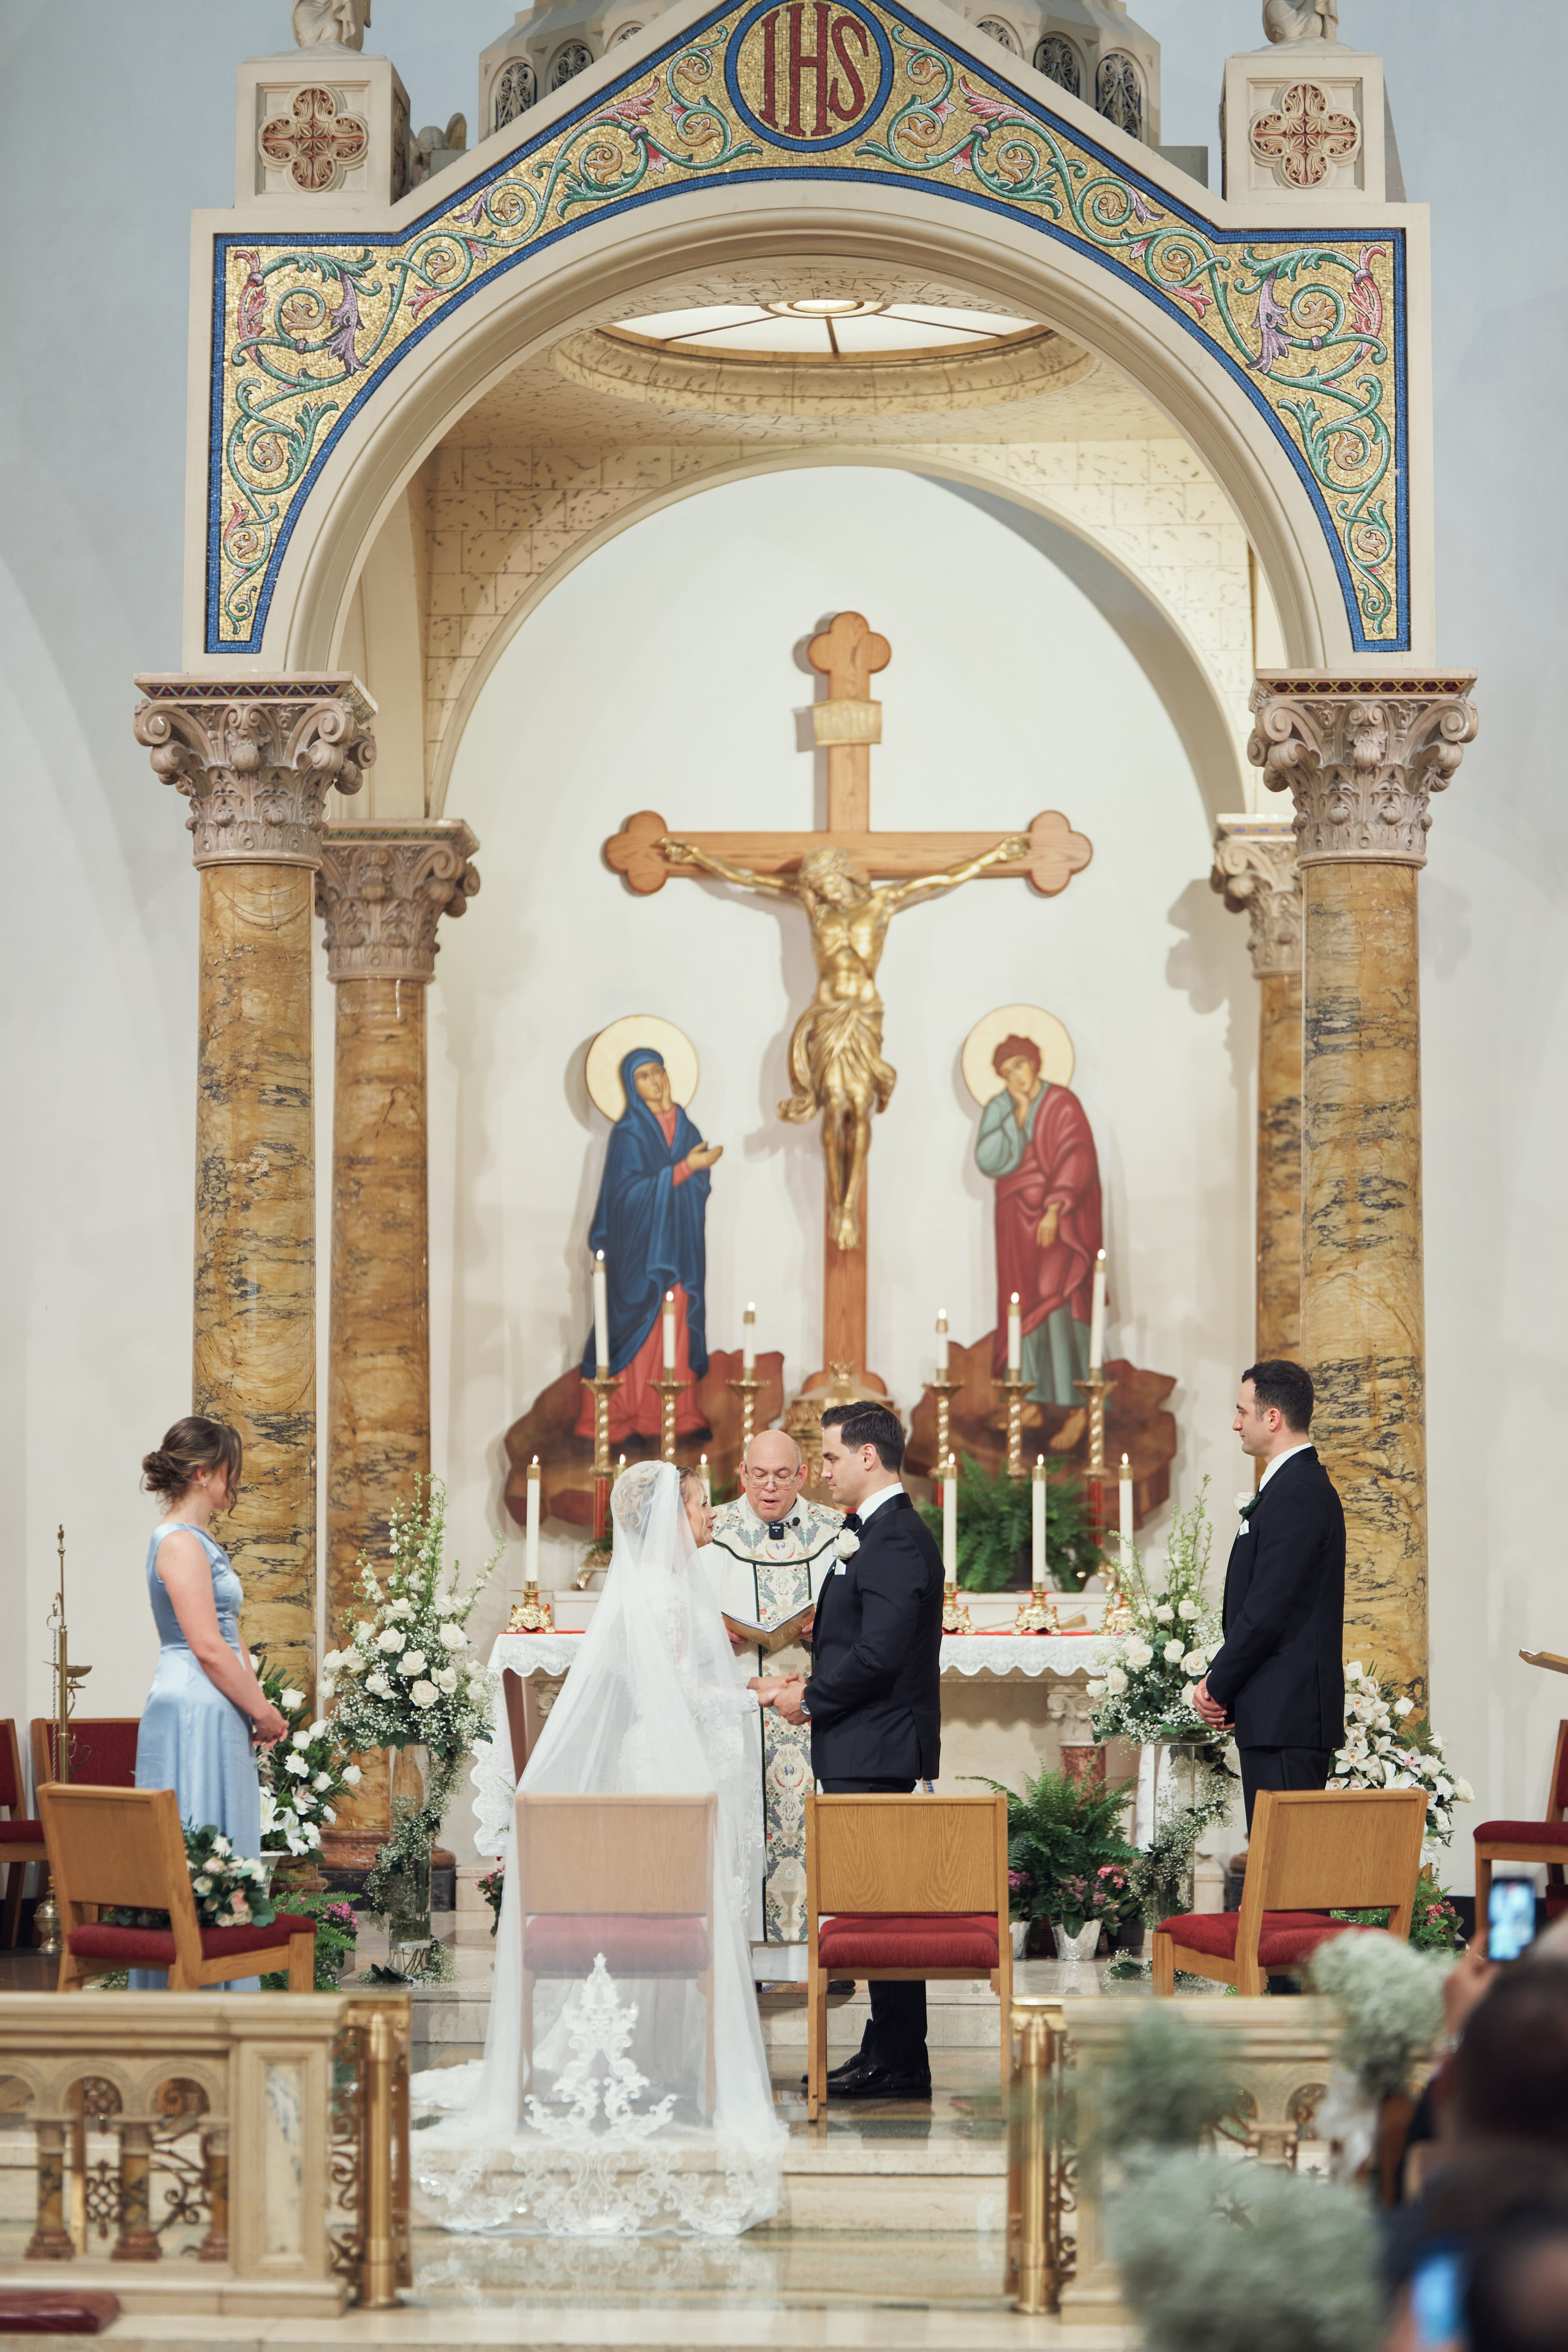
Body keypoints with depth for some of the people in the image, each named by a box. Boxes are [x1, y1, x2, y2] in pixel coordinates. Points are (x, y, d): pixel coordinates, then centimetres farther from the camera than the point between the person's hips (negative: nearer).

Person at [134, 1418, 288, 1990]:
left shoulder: (198, 1540, 17)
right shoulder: (180, 1542, -14)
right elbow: (207, 1648, -19)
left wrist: (257, 1707, 7)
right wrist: (263, 1712, -10)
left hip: (217, 1718, 10)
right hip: (194, 1713, -10)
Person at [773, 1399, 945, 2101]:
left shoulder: (894, 1539, -16)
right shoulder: (885, 1531, 17)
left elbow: (879, 1653, -23)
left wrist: (812, 1699, -12)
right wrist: (816, 1685, 8)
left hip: (875, 1752, -11)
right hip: (866, 1748, 11)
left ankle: (900, 2064, -3)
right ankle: (886, 2053, 17)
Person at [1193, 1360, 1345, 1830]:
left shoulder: (1297, 1493, -15)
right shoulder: (1304, 1485, 18)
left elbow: (1267, 1610, -19)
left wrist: (1218, 1686, -9)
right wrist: (1220, 1681, 9)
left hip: (1285, 1715, -10)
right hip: (1288, 1709, 10)